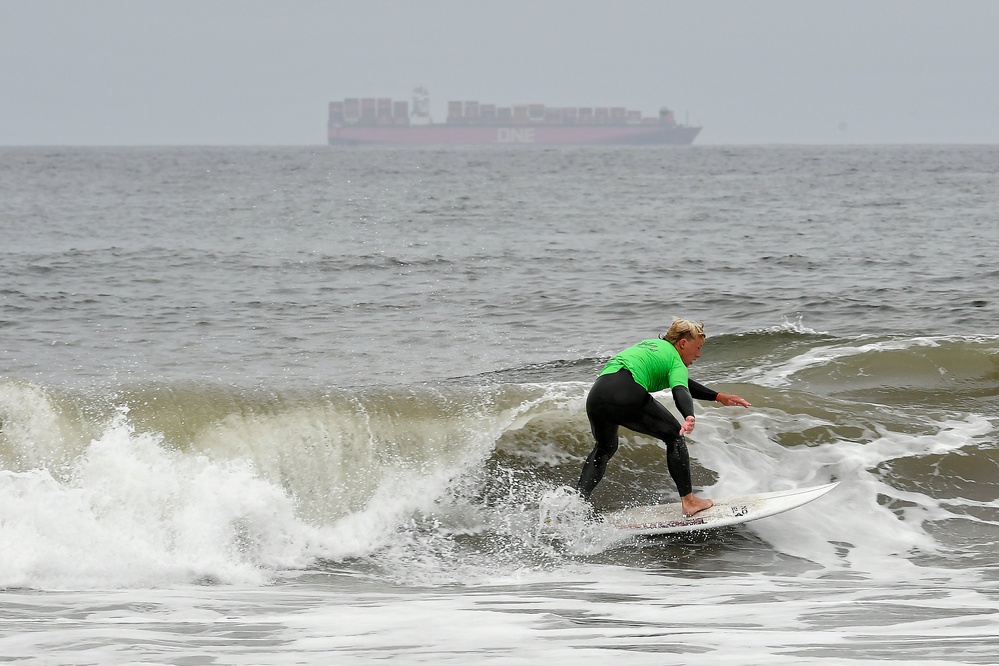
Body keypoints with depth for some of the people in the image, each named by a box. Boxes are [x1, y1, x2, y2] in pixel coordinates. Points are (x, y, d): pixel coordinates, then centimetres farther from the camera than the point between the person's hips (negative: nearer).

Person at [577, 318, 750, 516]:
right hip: (628, 395, -7)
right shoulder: (676, 363, 11)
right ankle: (688, 501, 12)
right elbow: (680, 391, -12)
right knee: (674, 436, 15)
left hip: (596, 395, 7)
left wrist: (718, 397, 48)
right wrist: (689, 418, -31)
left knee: (605, 448, 32)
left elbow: (680, 382, 45)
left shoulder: (651, 345, 35)